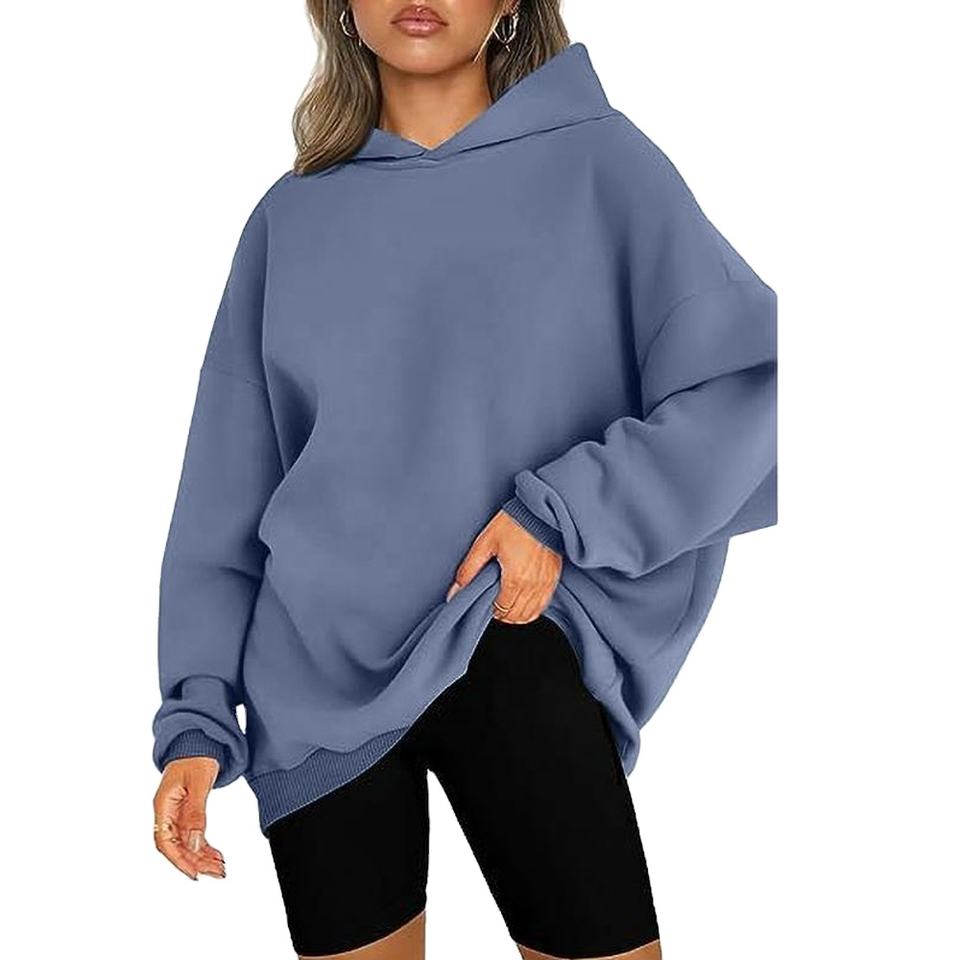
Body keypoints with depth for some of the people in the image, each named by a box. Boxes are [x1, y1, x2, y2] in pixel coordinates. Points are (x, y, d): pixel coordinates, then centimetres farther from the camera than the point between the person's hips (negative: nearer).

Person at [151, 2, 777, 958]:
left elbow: (752, 383, -7)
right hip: (315, 679, 3)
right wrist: (196, 715, 1)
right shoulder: (291, 216, 9)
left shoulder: (598, 159, 2)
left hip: (514, 654, -2)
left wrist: (559, 514, -15)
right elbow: (226, 489, 9)